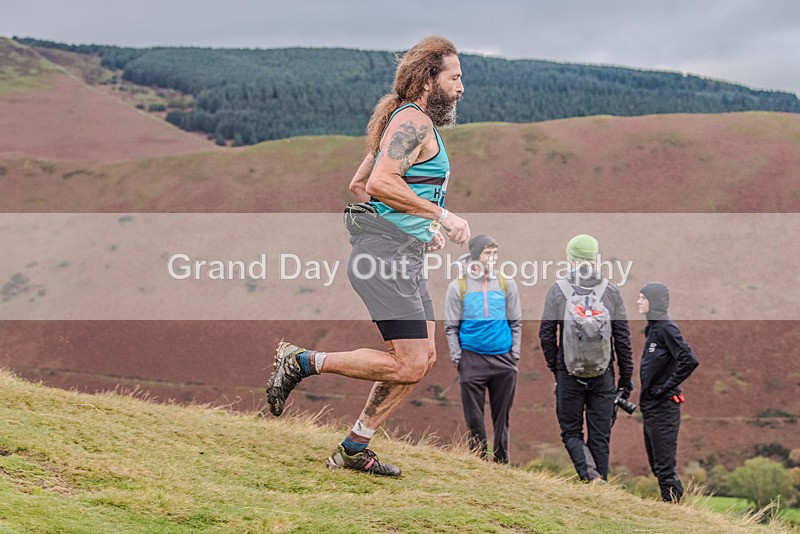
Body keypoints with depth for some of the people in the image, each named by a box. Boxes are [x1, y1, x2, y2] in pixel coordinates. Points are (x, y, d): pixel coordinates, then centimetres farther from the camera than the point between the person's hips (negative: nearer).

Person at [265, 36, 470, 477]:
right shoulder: (413, 120, -10)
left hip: (404, 257, 11)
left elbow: (359, 185, 26)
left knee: (423, 358, 9)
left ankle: (354, 448, 14)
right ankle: (301, 362, -3)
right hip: (385, 254, -11)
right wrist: (441, 216, -20)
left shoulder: (412, 122, 21)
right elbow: (381, 181, -25)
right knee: (408, 365, -13)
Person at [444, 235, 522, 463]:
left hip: (503, 359, 2)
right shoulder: (458, 287, 2)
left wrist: (515, 354, 3)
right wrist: (457, 358, -2)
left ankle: (501, 462, 13)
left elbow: (516, 322, 11)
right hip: (472, 360, -1)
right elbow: (451, 326, 4)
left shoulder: (507, 284, 7)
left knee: (502, 416, 6)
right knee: (474, 418, 1)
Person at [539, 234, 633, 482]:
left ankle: (589, 473, -13)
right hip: (603, 375, 1)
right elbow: (623, 338, 1)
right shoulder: (611, 291, -1)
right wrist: (626, 377, 9)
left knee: (571, 431, 9)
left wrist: (554, 367, 13)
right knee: (600, 435, 10)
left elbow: (546, 335, -2)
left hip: (569, 374, -1)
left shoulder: (557, 291, -5)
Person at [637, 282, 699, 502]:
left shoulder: (666, 329, -15)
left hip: (663, 407, -10)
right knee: (657, 465, 15)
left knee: (664, 466, -5)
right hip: (650, 406, 10)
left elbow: (690, 361, -25)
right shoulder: (652, 328, 13)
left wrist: (667, 387, -18)